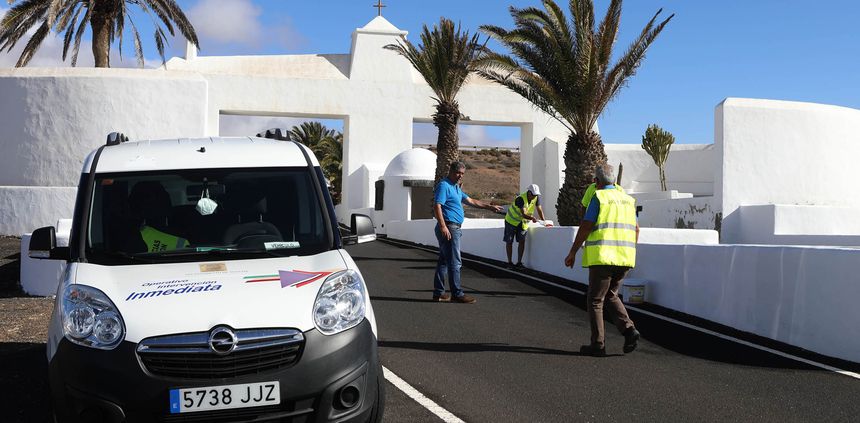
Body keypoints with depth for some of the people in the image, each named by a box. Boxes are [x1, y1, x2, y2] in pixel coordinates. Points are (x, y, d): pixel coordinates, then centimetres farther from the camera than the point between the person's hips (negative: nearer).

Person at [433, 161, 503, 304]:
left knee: (443, 261, 11)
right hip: (448, 228, -10)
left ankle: (438, 293, 15)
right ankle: (457, 294, -7)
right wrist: (443, 226, -28)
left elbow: (471, 201, 29)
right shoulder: (444, 186, -10)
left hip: (454, 228, 10)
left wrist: (490, 207, 30)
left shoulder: (455, 187, 21)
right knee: (454, 262, -9)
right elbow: (437, 206, -20)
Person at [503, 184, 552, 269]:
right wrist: (532, 218, -55)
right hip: (511, 220, -4)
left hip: (523, 222, 4)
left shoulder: (537, 197, -13)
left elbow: (539, 210, -4)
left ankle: (519, 263, -4)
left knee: (522, 241, -8)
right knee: (509, 241, -1)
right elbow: (524, 214, -37)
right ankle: (509, 263, 6)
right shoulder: (520, 199, -31)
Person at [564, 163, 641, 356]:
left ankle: (597, 345, 3)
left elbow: (585, 227, -10)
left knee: (595, 300, 4)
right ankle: (629, 329, 0)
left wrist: (572, 252, -4)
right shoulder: (628, 199, 15)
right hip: (624, 258, 6)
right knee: (611, 295, 20)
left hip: (602, 257, -6)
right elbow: (635, 229, 17)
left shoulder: (598, 197, -4)